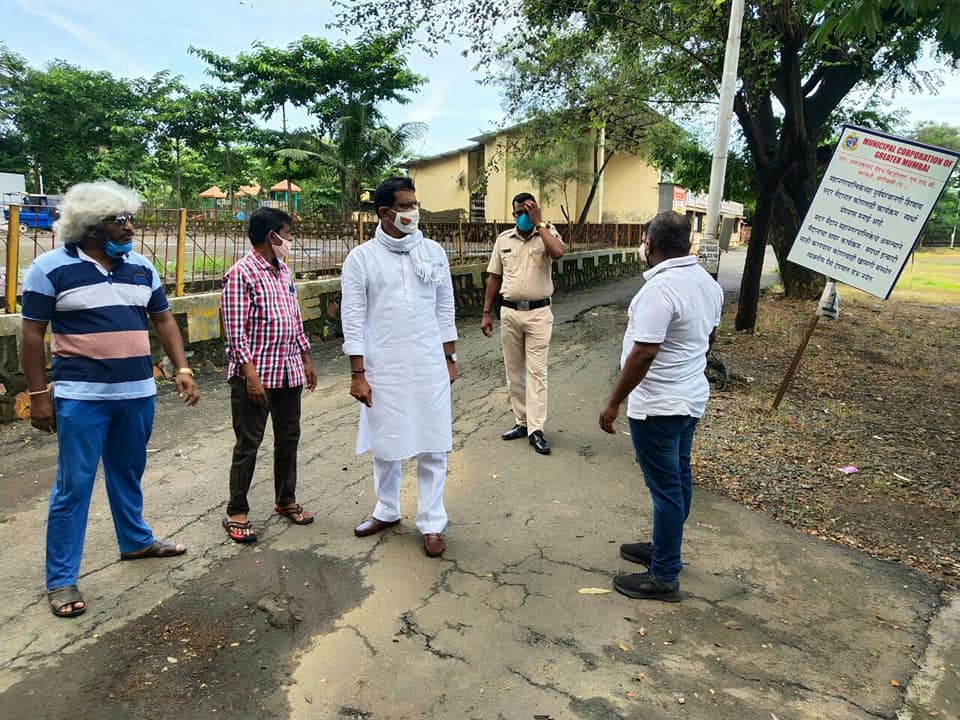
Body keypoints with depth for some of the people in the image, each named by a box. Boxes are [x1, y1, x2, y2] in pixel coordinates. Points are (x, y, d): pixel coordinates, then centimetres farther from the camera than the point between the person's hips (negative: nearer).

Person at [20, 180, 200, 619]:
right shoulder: (50, 268, -6)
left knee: (129, 475, 19)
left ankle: (136, 541, 38)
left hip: (138, 393, 5)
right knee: (74, 485, 1)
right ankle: (60, 579, 13)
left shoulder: (141, 267, 7)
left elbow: (163, 321, 12)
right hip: (81, 397, -4)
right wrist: (38, 395, -8)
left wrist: (182, 369, 2)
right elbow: (33, 335, -5)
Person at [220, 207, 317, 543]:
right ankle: (236, 513, 15)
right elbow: (236, 332, -16)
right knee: (248, 444, 2)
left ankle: (286, 500, 31)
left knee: (288, 438, 16)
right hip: (255, 374, -7)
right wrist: (251, 376, -20)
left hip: (289, 371, 8)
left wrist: (306, 359, 17)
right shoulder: (241, 273, -12)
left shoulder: (284, 270, 12)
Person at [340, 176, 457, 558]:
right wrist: (358, 374, -7)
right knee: (385, 444, 12)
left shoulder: (433, 252, 3)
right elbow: (353, 319, -4)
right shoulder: (361, 258, -4)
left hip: (429, 367, 2)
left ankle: (432, 522, 20)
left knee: (433, 446, 6)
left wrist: (450, 359, 9)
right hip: (383, 368, -1)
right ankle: (387, 511, 34)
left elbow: (445, 309, 9)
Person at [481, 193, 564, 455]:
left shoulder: (548, 233, -2)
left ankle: (536, 429, -1)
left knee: (536, 371, -3)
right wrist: (487, 313, 7)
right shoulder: (503, 239, 7)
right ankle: (522, 422, 21)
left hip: (538, 313, -4)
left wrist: (538, 223, -19)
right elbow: (494, 277, 10)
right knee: (513, 371, 9)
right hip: (509, 312, 4)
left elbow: (558, 253, -26)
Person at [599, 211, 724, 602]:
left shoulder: (660, 289, -25)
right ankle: (664, 548, 36)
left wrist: (613, 402, -18)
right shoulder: (708, 283, 5)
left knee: (666, 487, 0)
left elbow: (643, 354, -27)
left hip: (658, 406, -9)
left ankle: (663, 576, 12)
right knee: (679, 478, 19)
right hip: (691, 398, 9)